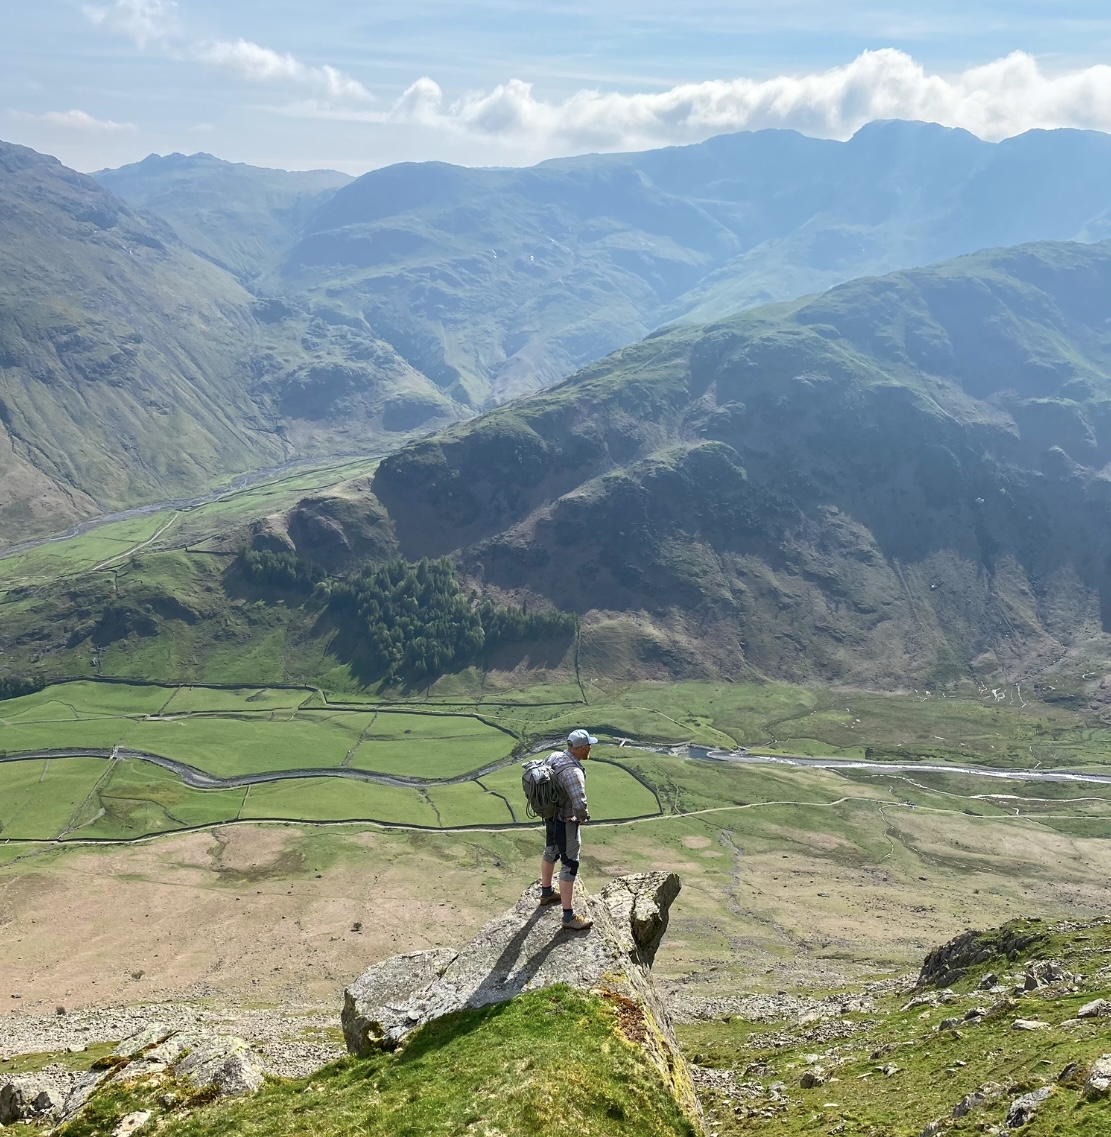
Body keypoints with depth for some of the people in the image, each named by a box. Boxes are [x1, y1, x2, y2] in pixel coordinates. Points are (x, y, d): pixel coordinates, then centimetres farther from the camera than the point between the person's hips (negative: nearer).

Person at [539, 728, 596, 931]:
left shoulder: (554, 758, -6)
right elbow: (580, 804, -38)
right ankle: (569, 917, 4)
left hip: (551, 816, 9)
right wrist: (583, 816, -16)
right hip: (566, 823, -9)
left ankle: (546, 893, 49)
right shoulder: (573, 772, -33)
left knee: (550, 853, 27)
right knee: (570, 866, -2)